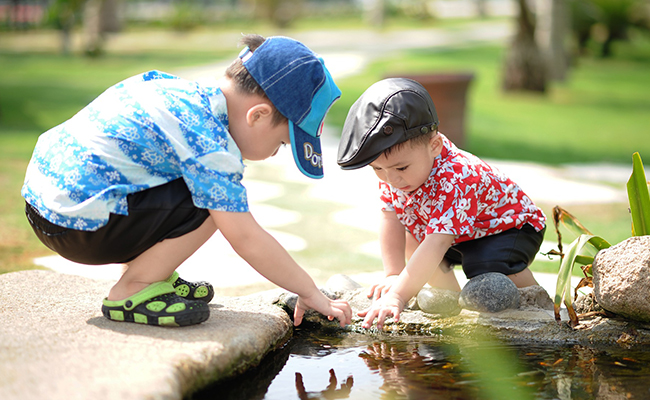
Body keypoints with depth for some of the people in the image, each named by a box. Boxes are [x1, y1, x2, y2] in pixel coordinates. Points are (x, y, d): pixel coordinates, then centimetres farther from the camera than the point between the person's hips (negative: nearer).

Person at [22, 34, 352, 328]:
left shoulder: (182, 89, 9)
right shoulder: (209, 143, -19)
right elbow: (246, 239, -18)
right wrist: (311, 294, -8)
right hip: (77, 225, -10)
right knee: (212, 202, -16)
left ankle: (149, 272, 18)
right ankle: (131, 292, -5)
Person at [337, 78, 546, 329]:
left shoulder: (455, 181, -43)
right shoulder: (391, 166, -19)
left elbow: (436, 245, -50)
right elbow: (391, 220, -13)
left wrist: (398, 296, -56)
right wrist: (394, 275, -22)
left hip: (511, 226, -8)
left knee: (490, 265, -33)